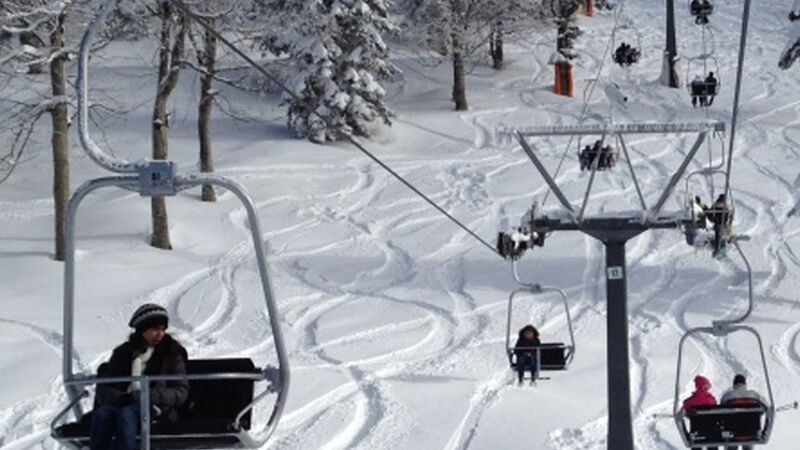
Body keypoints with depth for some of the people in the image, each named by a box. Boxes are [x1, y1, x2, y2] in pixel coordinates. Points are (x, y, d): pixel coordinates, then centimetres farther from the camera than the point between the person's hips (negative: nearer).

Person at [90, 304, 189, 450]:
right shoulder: (123, 352, 15)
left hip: (155, 410, -3)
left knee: (127, 413, -36)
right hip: (123, 404, 3)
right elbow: (103, 388, 9)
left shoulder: (171, 353, 8)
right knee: (101, 413, -30)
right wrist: (121, 398, -15)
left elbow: (181, 391, -1)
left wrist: (147, 396, -16)